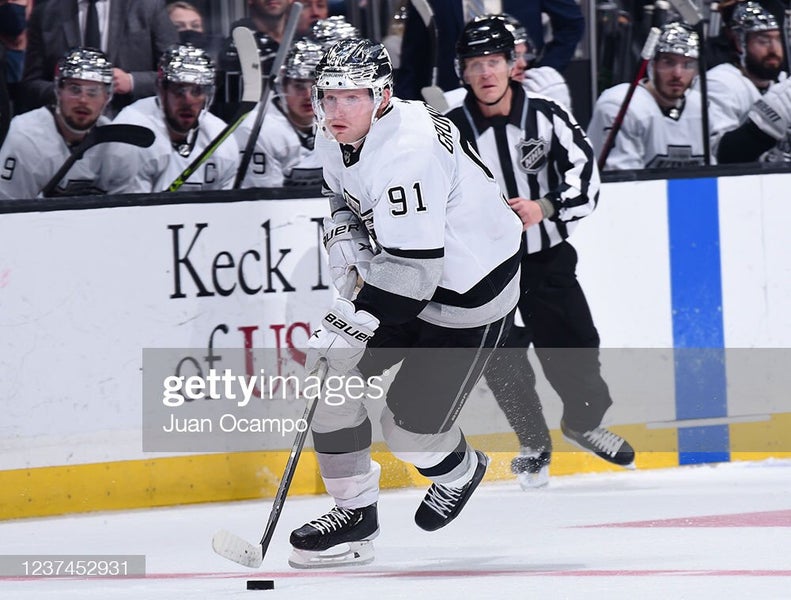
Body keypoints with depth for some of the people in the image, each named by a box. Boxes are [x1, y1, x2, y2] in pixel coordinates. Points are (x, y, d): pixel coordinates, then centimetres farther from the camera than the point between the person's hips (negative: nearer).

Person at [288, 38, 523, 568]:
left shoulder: (407, 152, -33)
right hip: (399, 274, 9)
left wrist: (354, 324, -36)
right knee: (333, 375, -3)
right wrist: (342, 232, -2)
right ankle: (354, 512, 9)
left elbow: (414, 269, -35)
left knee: (410, 426, -6)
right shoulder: (335, 138, -4)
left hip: (470, 291, -9)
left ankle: (460, 471, 29)